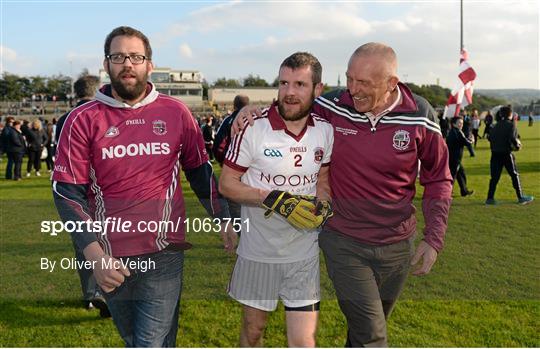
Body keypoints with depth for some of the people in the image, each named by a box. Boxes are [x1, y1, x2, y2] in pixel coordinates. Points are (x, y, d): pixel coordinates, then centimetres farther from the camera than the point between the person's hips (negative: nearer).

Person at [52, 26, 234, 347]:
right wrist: (94, 253, -14)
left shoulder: (176, 113, 0)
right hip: (111, 260, 2)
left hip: (164, 255, -1)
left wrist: (224, 220, 9)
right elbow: (67, 191, -5)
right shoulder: (82, 120, -3)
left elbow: (200, 171, 11)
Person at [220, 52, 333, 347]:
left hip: (304, 251, 2)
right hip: (258, 249, -1)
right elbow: (226, 184, -11)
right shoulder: (254, 128, -14)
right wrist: (276, 199, -23)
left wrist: (322, 205, -8)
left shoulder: (326, 131, -3)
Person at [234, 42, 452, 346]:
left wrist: (434, 239, -3)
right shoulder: (331, 107, -11)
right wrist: (253, 113, -13)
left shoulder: (420, 118, -10)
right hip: (343, 242, -2)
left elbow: (438, 179, 3)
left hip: (398, 246, 2)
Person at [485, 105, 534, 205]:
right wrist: (518, 145, -3)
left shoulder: (496, 125, 11)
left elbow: (490, 137, 10)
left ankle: (490, 198, 5)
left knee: (495, 176, 7)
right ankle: (521, 197, 14)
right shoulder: (511, 124, -7)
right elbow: (513, 138, -19)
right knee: (515, 175, 8)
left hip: (495, 154, 5)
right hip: (506, 153, -5)